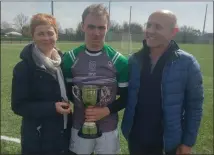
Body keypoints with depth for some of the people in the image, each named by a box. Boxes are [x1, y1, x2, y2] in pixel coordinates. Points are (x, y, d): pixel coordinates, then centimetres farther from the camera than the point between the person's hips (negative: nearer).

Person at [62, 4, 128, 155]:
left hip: (108, 129, 0)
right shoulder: (70, 58, -5)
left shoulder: (119, 61, -9)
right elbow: (66, 91, 4)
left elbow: (126, 97, -3)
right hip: (79, 127, 1)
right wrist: (81, 104, -14)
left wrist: (106, 110, -18)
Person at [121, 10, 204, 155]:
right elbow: (126, 96, 6)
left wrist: (188, 142, -6)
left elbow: (194, 106, -7)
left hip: (169, 141, -2)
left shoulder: (187, 63, -12)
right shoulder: (134, 60, -4)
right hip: (136, 138, 3)